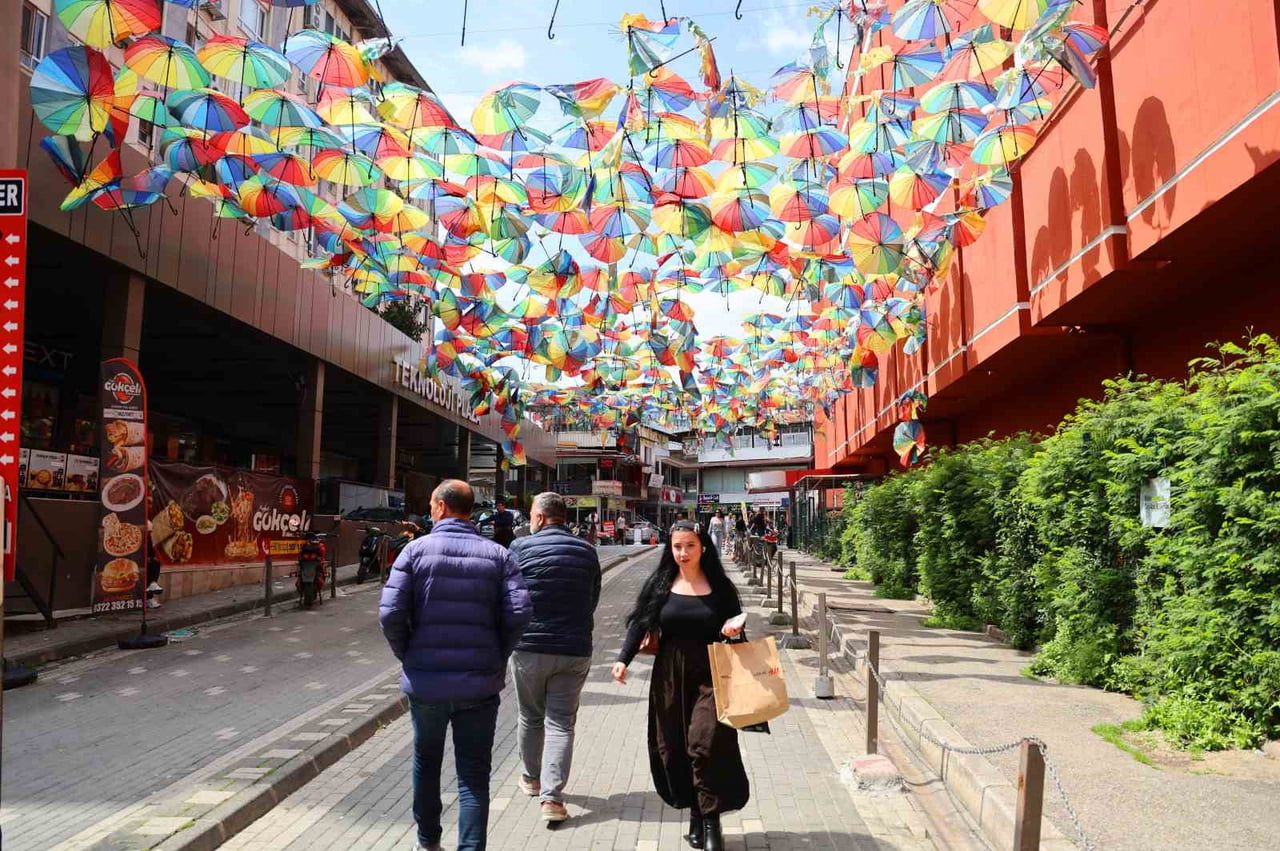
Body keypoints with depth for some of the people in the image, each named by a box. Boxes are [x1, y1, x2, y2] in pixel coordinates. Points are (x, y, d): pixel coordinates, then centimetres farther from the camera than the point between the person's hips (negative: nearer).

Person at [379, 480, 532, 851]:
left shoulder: (416, 550, -5)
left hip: (425, 681, 1)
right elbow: (519, 612, -11)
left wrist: (407, 655, 5)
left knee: (426, 762, 23)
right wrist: (496, 657, 3)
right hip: (480, 683, 0)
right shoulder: (497, 555, -1)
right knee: (473, 777, 7)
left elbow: (390, 614, -11)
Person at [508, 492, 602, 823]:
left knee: (531, 717, 17)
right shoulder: (587, 552, 3)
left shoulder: (521, 548, -7)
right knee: (561, 723, 6)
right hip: (575, 650, 1)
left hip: (529, 647, -1)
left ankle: (532, 780, 34)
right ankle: (551, 796, -2)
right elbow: (593, 600, 9)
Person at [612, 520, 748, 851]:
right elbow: (640, 623, -2)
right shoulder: (660, 584, 3)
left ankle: (711, 820, 0)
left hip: (710, 674, -2)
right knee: (674, 747, 6)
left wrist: (732, 629, -13)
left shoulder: (719, 586, 1)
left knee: (707, 741, -14)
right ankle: (695, 812, 24)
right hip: (670, 677, 2)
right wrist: (623, 659, -15)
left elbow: (734, 626, 11)